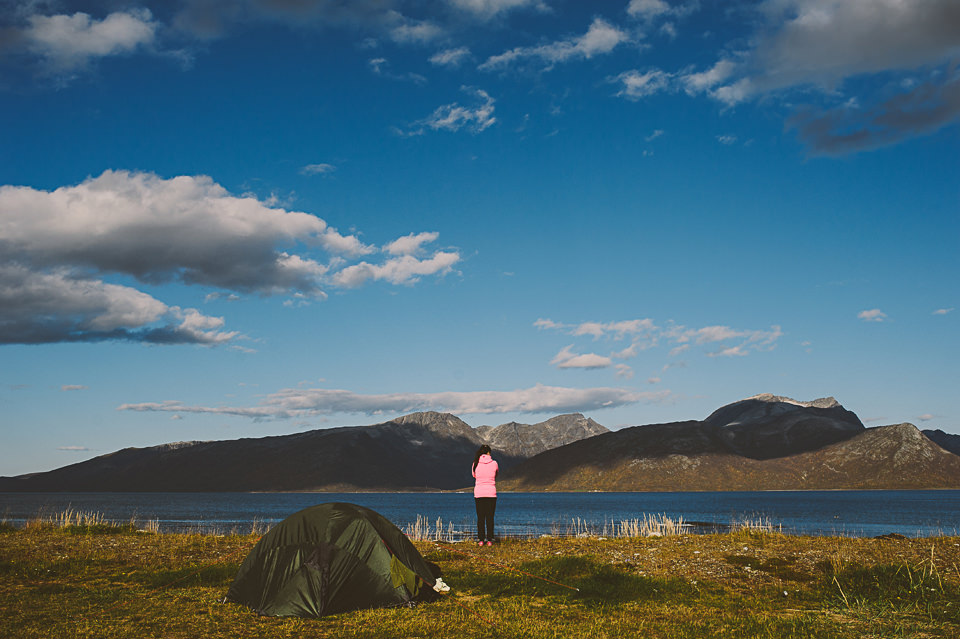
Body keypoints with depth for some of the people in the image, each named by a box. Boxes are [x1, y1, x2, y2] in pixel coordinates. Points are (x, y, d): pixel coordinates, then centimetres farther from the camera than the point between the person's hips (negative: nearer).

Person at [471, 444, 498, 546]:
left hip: (479, 493, 1)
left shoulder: (476, 464, -2)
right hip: (491, 493, -1)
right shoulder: (494, 464, -5)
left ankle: (480, 540, 4)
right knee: (490, 518, 6)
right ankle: (489, 540, 5)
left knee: (480, 518, 7)